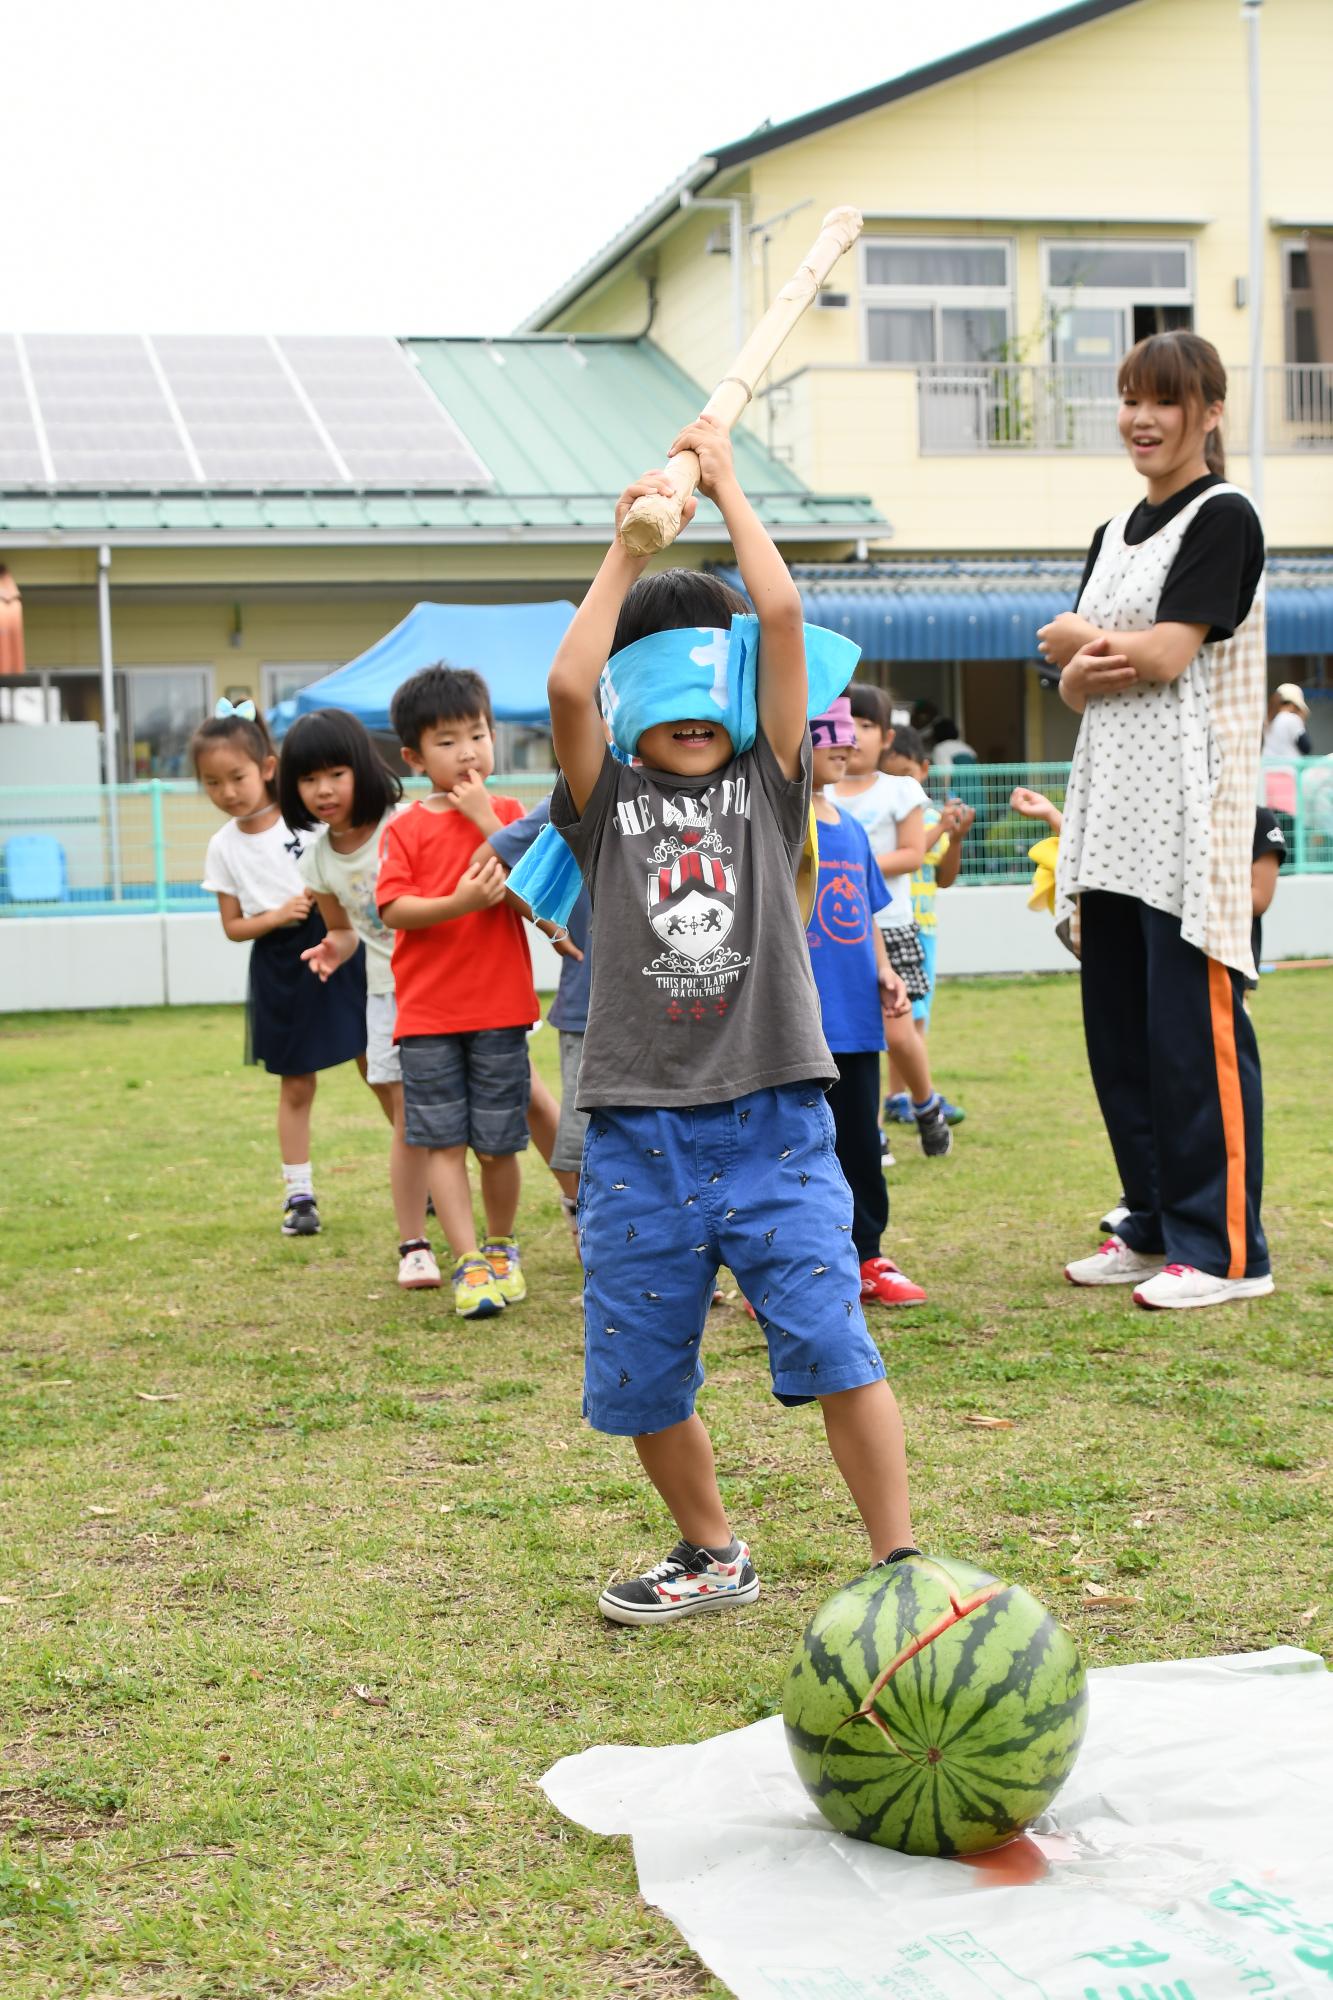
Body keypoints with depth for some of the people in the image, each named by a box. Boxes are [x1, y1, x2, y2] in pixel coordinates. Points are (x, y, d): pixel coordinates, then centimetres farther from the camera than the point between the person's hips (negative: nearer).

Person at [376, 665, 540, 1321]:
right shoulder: (405, 829, 3)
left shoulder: (507, 815, 5)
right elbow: (393, 909, -9)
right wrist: (460, 902, -23)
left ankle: (501, 1247, 27)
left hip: (500, 1006, 0)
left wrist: (485, 819, -12)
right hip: (427, 1012, 0)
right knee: (443, 1141, -3)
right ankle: (469, 1263, 2)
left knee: (498, 1142, 6)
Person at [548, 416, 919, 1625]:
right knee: (639, 1377, 8)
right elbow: (568, 685, -11)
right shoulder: (608, 803, 7)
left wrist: (724, 483, 8)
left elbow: (783, 612, -2)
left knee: (834, 1350, -9)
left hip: (774, 1123, -1)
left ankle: (899, 1566, 3)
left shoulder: (768, 784, 7)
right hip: (640, 1133, 1)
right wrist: (629, 546, -2)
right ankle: (712, 1556, 30)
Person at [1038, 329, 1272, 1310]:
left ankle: (1225, 1248, -1)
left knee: (1193, 1027, -8)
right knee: (1118, 1027, 9)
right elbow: (1073, 685, 12)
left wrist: (1072, 637, 0)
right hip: (1114, 804, 8)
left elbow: (1169, 652, -15)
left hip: (1190, 808, -8)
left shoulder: (1223, 519, -5)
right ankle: (1157, 1227, 20)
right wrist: (1092, 667, -10)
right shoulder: (1115, 534, 19)